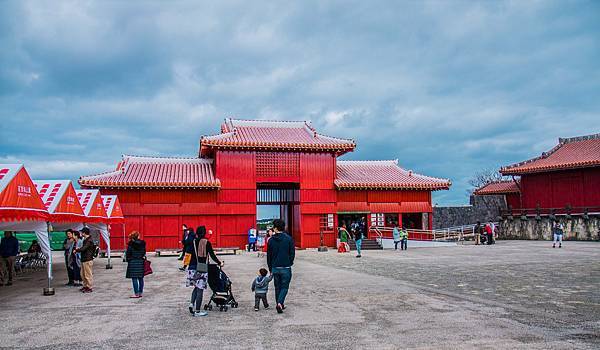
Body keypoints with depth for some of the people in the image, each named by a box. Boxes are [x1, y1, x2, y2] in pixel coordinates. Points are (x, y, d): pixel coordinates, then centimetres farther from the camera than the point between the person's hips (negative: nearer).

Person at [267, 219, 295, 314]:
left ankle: (280, 304, 22)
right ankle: (280, 303, -12)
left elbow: (269, 255, 5)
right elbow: (292, 253, -3)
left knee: (277, 287, 16)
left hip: (275, 268, 2)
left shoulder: (271, 240, -1)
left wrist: (270, 269, 14)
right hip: (286, 268, -2)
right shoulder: (288, 239, -7)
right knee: (284, 286, 7)